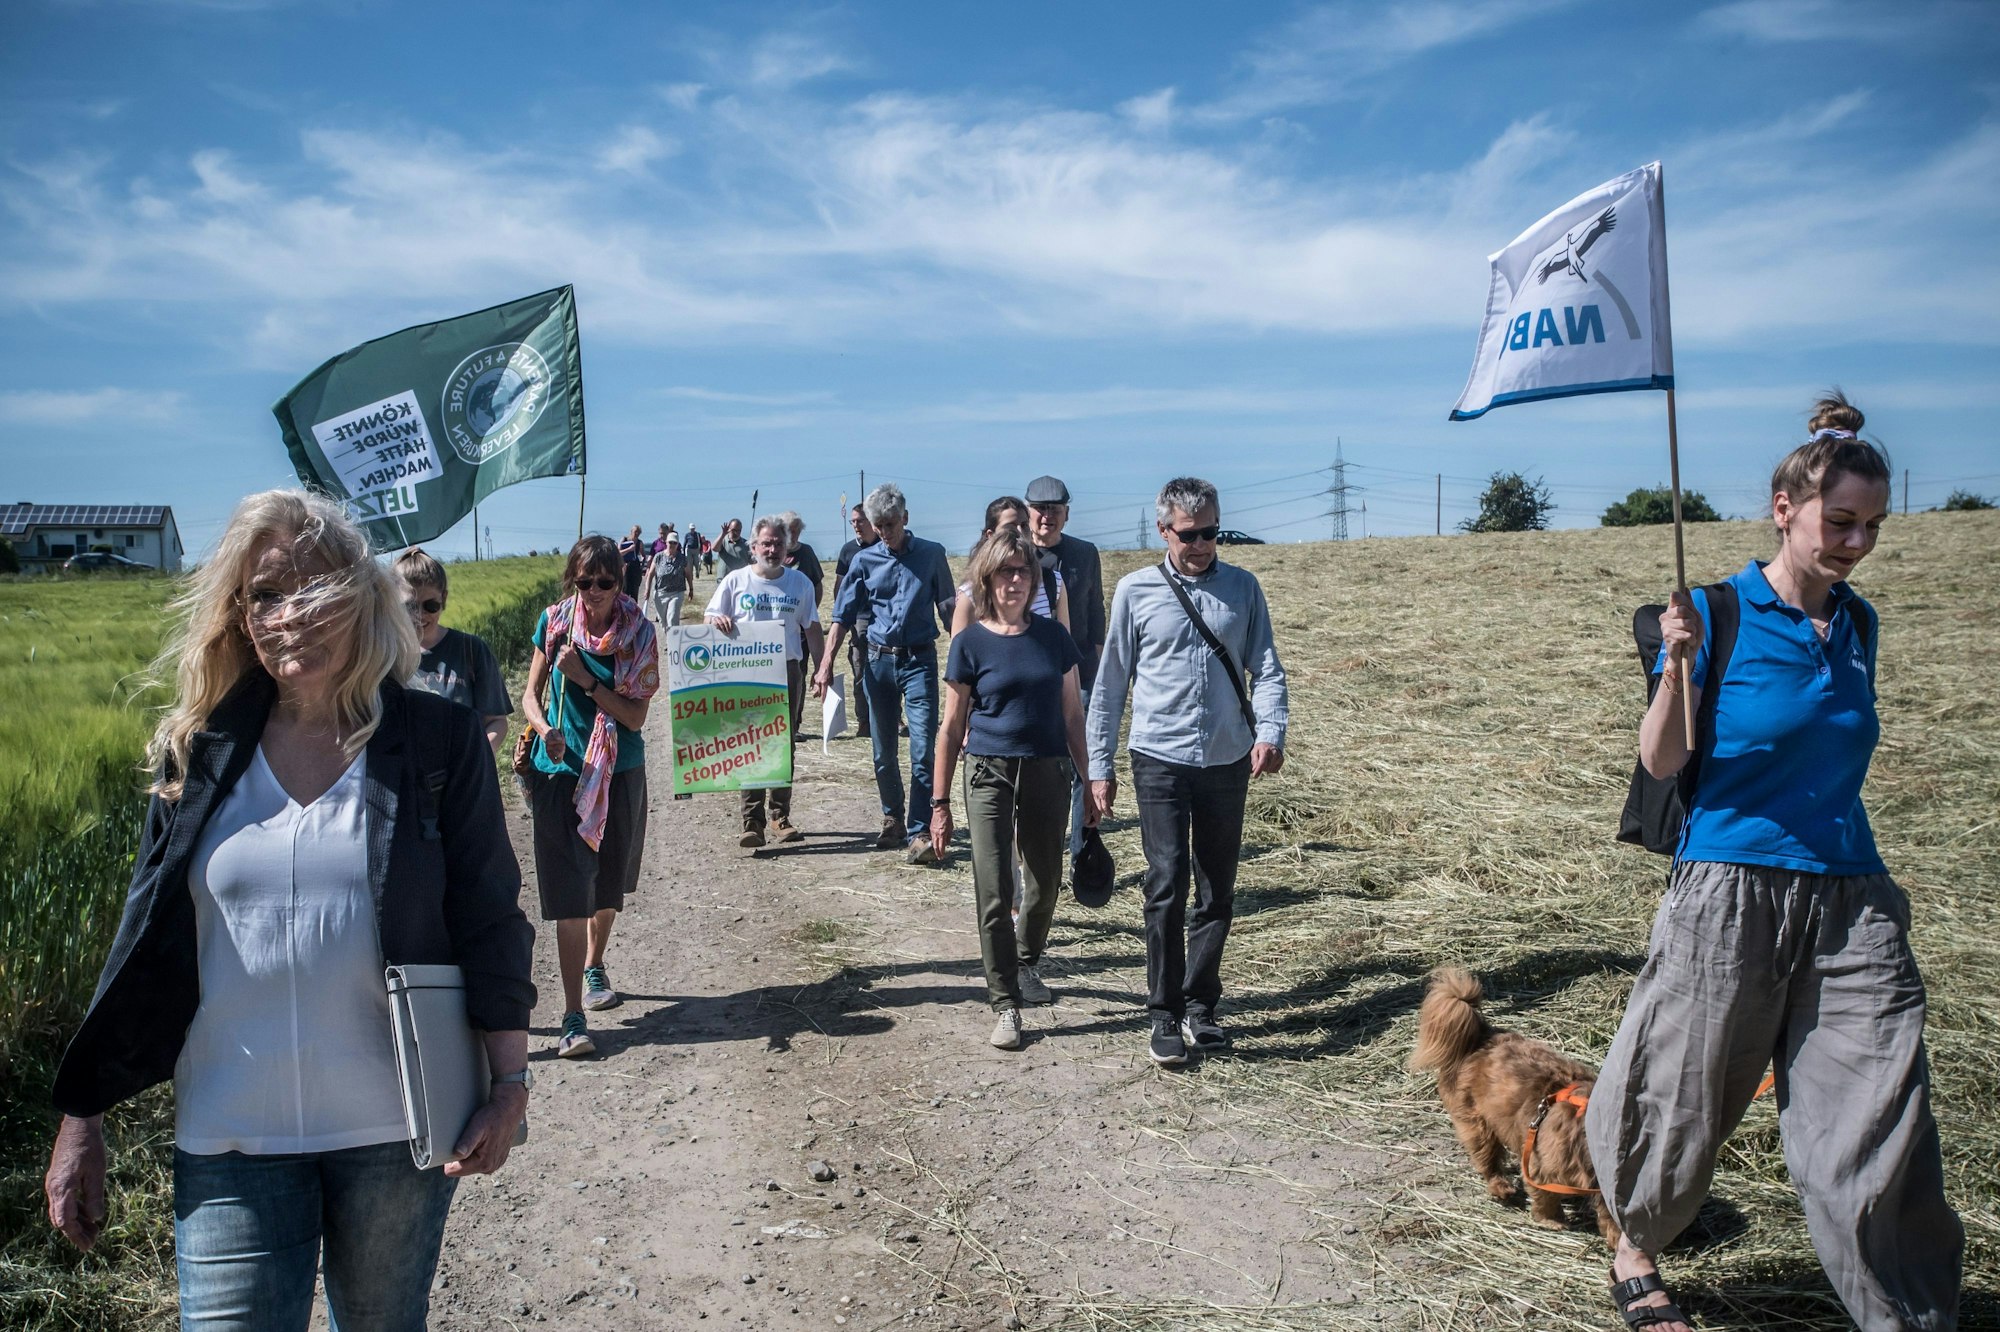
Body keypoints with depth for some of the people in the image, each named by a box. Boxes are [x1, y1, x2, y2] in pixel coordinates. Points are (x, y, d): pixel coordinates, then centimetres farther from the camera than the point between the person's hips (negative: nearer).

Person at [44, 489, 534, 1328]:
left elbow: (490, 920, -3)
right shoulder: (198, 755, 2)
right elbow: (143, 945, 6)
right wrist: (81, 1119, 5)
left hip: (395, 1133, -1)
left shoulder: (440, 741, -4)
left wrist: (510, 1081, -8)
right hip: (230, 1142, 1)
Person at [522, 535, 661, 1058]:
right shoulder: (554, 622, -3)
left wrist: (585, 678, -20)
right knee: (570, 895, -7)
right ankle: (573, 1017, -4)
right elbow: (531, 694, 3)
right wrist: (544, 730, -17)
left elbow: (636, 716, -10)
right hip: (562, 771, -1)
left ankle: (594, 967, 45)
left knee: (610, 887, 17)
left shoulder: (638, 632, -6)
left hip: (620, 774, 1)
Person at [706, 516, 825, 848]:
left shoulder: (800, 583, 9)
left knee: (785, 746, 7)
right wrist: (717, 619, -18)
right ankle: (752, 821, -4)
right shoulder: (735, 581, 3)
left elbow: (812, 630, 12)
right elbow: (709, 617, 6)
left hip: (788, 671, 2)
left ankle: (781, 817, 16)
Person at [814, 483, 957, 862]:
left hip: (920, 660, -2)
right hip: (879, 660, 2)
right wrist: (826, 664, -3)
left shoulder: (932, 555, 2)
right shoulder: (864, 560, 5)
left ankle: (919, 832, -8)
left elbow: (948, 609, 8)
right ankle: (893, 818, 29)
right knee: (883, 752, 11)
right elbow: (843, 615, 5)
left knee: (922, 750, -10)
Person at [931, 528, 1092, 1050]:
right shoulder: (971, 642, -3)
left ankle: (1027, 964, 41)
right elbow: (951, 727, 0)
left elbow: (1072, 714, 10)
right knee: (993, 893, -5)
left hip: (1048, 773, 3)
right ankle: (1005, 1003, 6)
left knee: (1045, 883, 15)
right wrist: (940, 803, 0)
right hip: (990, 772, -3)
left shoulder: (1053, 636, 3)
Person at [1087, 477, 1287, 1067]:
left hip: (1228, 762, 3)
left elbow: (1266, 669, 4)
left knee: (1218, 891, 9)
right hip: (1161, 759, -2)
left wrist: (1270, 731, -15)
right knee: (1167, 884, -10)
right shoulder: (1136, 591, 1)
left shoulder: (1243, 588, 6)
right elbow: (1111, 682, 5)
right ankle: (1165, 1015, 2)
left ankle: (1201, 1006, 23)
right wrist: (1099, 766, 4)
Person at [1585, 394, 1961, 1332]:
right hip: (1732, 891, -4)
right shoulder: (1719, 615, -8)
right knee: (1688, 1095, 10)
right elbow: (1661, 762, -7)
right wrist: (1677, 668, -23)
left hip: (1849, 900, 5)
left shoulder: (1856, 622, 8)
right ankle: (1634, 1249, 35)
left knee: (1880, 1115, 1)